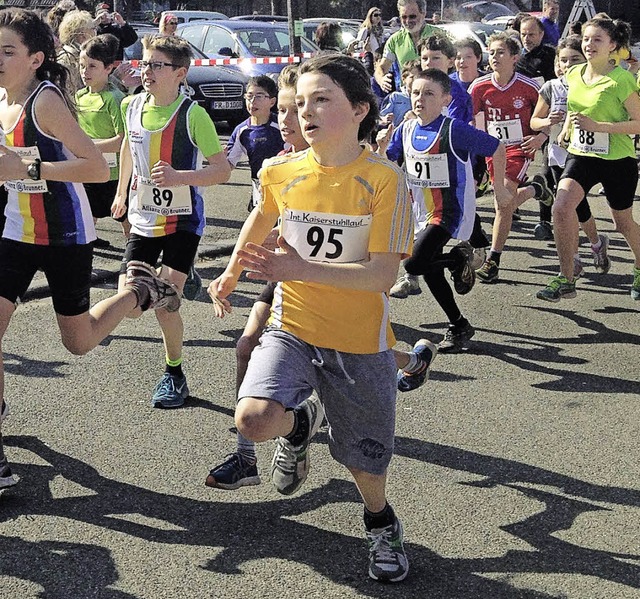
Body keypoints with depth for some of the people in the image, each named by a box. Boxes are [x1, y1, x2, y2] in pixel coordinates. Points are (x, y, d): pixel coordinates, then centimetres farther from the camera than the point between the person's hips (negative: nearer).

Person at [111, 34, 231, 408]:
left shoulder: (192, 114, -17)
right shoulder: (131, 107, -1)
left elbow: (223, 169, -15)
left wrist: (179, 177, -30)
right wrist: (122, 193, 29)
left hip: (182, 220, -5)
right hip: (143, 218, 5)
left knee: (166, 305, -8)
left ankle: (175, 375, 15)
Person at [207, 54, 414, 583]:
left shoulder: (384, 180, -16)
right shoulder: (280, 173, -4)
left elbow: (383, 274, -22)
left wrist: (299, 268, -29)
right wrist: (232, 273, 23)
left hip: (359, 341, -2)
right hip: (292, 326, 2)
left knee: (365, 458, 12)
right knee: (254, 419, -24)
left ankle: (381, 523, 47)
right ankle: (301, 421, 14)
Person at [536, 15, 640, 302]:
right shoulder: (574, 74, 1)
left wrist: (597, 126, -25)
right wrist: (566, 127, 5)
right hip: (581, 155, 4)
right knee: (561, 206, -21)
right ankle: (566, 280, -10)